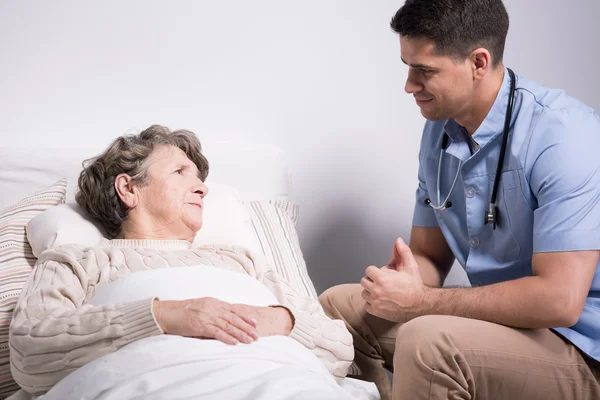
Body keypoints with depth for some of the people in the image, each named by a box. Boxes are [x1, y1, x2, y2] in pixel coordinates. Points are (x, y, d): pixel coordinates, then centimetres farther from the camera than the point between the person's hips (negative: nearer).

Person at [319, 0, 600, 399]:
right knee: (338, 306, 5)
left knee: (428, 340, -33)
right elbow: (428, 255, 9)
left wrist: (420, 302, -23)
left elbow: (559, 300, -29)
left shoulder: (563, 136, -23)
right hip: (503, 317, 8)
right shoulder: (440, 130, 3)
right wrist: (403, 283, -16)